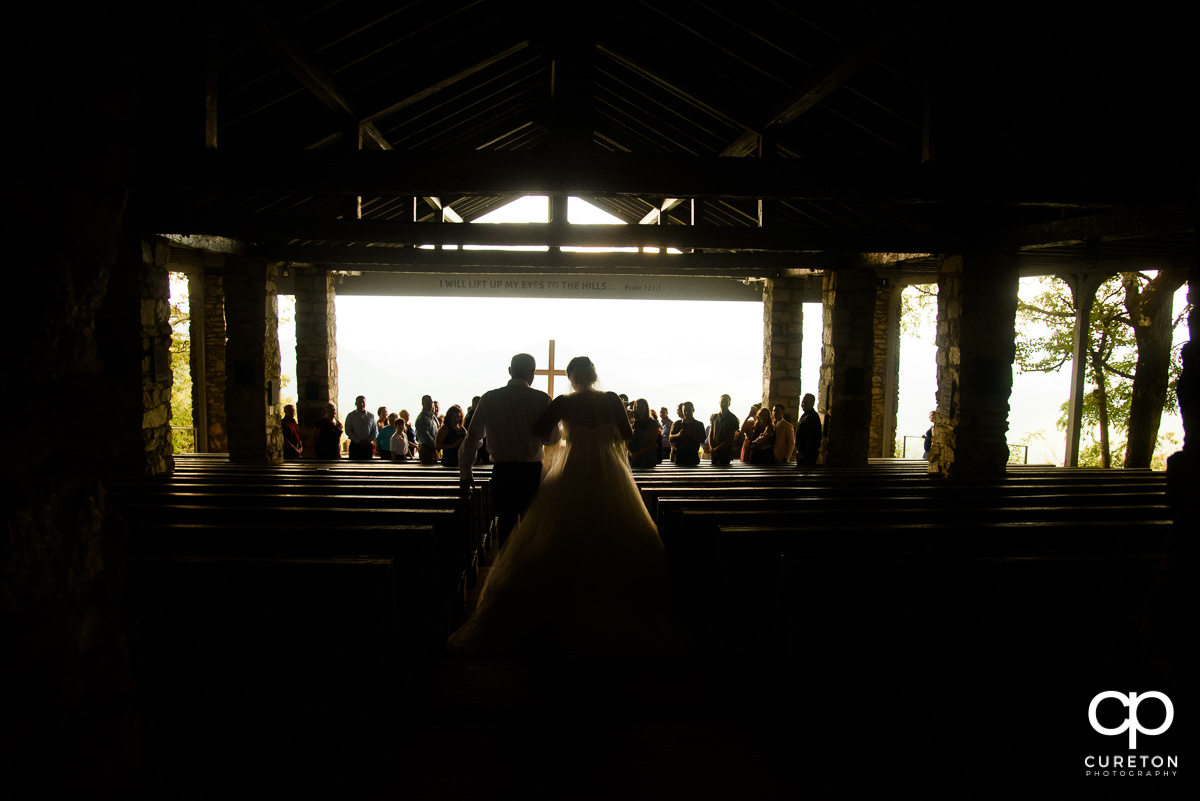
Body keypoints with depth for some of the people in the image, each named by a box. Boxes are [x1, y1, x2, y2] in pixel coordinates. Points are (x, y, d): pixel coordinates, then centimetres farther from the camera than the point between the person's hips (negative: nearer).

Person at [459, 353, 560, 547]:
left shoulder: (489, 399, 0)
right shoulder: (541, 399, -6)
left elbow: (473, 437, 3)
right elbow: (551, 438, -5)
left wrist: (465, 472, 10)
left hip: (502, 471, 1)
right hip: (532, 471, -1)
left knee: (505, 521, 12)